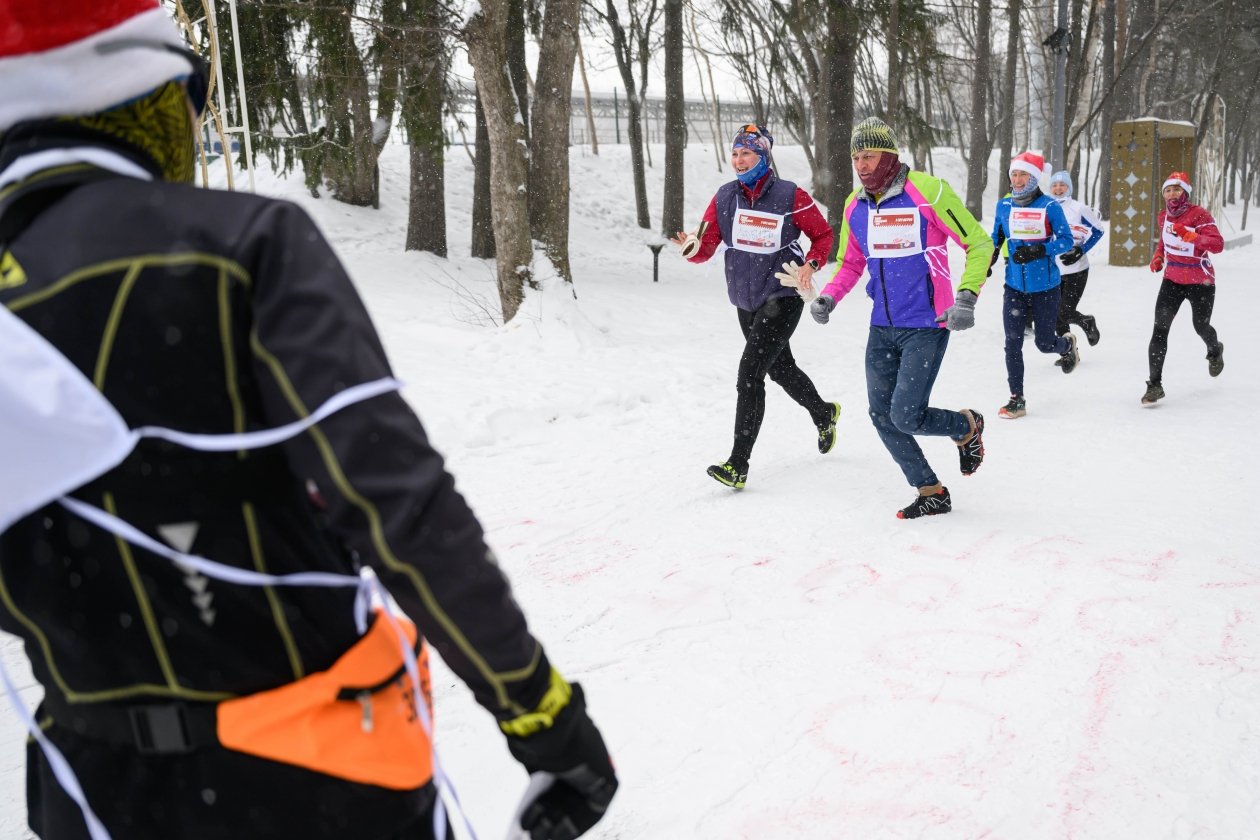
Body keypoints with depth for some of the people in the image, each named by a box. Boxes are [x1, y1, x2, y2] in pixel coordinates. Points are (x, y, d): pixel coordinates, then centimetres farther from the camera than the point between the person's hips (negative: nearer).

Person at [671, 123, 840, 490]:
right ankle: (823, 413, 53)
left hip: (782, 298, -6)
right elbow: (706, 247, -4)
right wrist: (691, 246, -27)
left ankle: (738, 465, -15)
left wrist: (810, 265, -17)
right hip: (745, 301, 6)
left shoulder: (790, 196, -12)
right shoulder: (725, 197, 0)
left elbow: (822, 235, 0)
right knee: (780, 368, 24)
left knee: (750, 373, -18)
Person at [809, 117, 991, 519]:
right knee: (882, 417, 5)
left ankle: (967, 426, 22)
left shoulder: (927, 191, -13)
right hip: (882, 327, 6)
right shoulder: (854, 205, 5)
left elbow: (978, 244, -9)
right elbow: (850, 263, 18)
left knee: (906, 417, -11)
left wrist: (966, 299, -21)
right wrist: (828, 297, -1)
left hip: (926, 327, -6)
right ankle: (932, 493, 22)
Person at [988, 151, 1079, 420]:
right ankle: (1017, 399, 5)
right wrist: (987, 261, 2)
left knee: (1044, 343, 5)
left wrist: (1037, 251, -24)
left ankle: (1067, 344, 42)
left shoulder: (1049, 206, -10)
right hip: (1014, 286, 3)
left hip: (1045, 287, -3)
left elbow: (1066, 240, -9)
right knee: (1012, 343, -4)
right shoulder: (1004, 205, 2)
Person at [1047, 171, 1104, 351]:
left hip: (1076, 270, -4)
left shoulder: (1079, 208, -8)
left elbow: (1098, 230, -2)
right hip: (1053, 271, 4)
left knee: (1066, 314, -9)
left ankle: (1087, 323, 24)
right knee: (1056, 316, 4)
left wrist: (1081, 251, -13)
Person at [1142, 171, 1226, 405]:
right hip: (1172, 280, 4)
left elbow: (1217, 244, -28)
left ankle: (1215, 351, 53)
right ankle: (1154, 384, -8)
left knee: (1201, 326, 15)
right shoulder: (1163, 217, 1)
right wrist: (1158, 257, 6)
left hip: (1200, 282, -4)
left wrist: (1190, 235, -40)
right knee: (1160, 329, -10)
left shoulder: (1199, 215, -18)